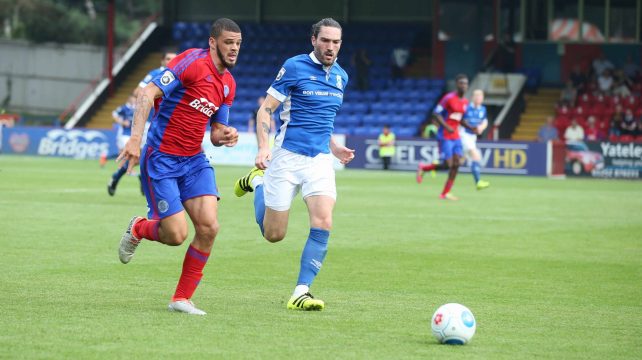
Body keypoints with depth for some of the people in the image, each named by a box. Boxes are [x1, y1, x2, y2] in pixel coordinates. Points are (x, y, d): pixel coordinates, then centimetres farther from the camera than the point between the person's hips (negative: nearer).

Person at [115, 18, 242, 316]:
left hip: (194, 161, 7)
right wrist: (135, 139, -31)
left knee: (209, 226, -10)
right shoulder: (192, 62, -15)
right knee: (176, 234, -11)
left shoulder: (228, 84, 10)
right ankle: (138, 229, 26)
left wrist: (225, 135, -5)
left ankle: (182, 299, 4)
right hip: (161, 159, -7)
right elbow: (148, 94, -21)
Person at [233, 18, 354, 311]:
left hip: (320, 159, 4)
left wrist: (335, 148, 15)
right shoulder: (294, 67, -7)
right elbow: (265, 110, -6)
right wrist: (263, 147, -19)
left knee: (323, 224, -17)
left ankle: (301, 293, -11)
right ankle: (257, 181, 33)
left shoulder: (341, 76, 12)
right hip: (287, 156, -4)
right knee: (273, 234, 4)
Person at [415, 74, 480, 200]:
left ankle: (445, 193, 4)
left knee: (456, 164, -2)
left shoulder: (465, 102, 10)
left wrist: (471, 128, 5)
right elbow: (436, 113, -13)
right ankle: (423, 168, 15)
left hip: (456, 137, 7)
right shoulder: (449, 98, -13)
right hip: (445, 137, -7)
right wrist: (446, 127, -24)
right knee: (447, 165, -10)